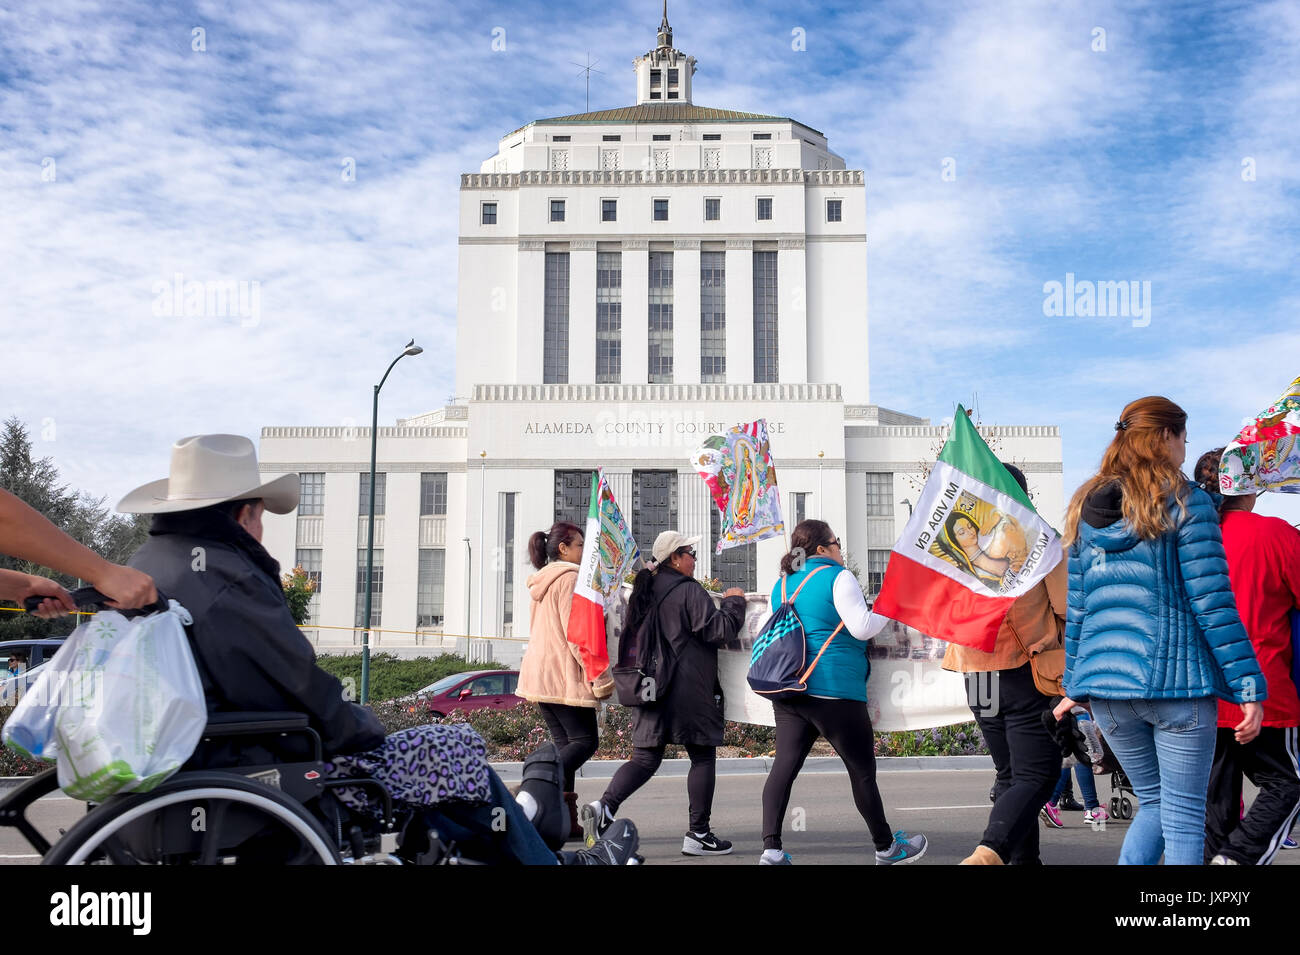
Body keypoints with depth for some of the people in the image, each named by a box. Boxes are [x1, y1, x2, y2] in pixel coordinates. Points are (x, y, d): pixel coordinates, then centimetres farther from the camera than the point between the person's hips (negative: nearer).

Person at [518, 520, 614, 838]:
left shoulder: (542, 582, 19)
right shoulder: (570, 579, -10)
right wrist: (599, 676, -14)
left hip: (539, 674, 9)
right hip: (564, 676, -9)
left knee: (565, 743, 9)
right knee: (585, 741, -6)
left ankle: (564, 821, 5)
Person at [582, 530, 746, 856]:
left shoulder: (646, 591, 13)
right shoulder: (689, 590, -11)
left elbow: (630, 634, 23)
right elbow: (718, 630, -12)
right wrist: (733, 601, 3)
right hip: (688, 690, -7)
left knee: (645, 757, 9)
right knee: (703, 756, 5)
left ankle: (605, 807, -12)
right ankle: (698, 834, 8)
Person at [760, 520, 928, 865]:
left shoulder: (782, 584, 15)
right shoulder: (838, 577, -7)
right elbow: (861, 628, -12)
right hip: (833, 691, -7)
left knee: (784, 765, 2)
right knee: (862, 769, 7)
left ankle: (771, 849, -6)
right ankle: (886, 847, 20)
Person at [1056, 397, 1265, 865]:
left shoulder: (1087, 508, 11)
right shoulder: (1185, 502, -5)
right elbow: (1212, 604, -10)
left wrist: (1073, 685, 19)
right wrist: (1250, 687, -7)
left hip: (1104, 683, 5)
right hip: (1175, 678, -5)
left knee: (1154, 802, 19)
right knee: (1183, 815, 3)